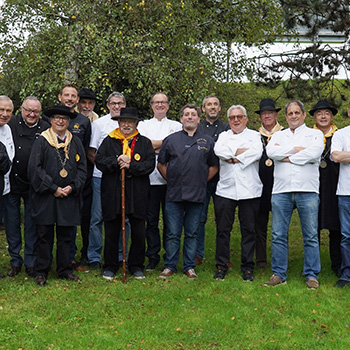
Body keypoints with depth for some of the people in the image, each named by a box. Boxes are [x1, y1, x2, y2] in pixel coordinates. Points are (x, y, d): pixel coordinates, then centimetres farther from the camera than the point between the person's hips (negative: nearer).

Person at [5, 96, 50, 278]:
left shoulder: (46, 129, 0)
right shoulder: (11, 123, -1)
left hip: (34, 186, 0)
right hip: (12, 182, 0)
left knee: (32, 224, 6)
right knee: (12, 223, 8)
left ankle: (31, 262, 18)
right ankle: (15, 261, 22)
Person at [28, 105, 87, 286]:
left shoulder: (75, 142, 9)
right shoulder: (41, 141, -1)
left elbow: (82, 168, 8)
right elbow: (34, 168, -7)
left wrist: (72, 187, -7)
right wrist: (54, 188, -12)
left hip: (69, 197, 3)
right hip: (45, 197, -3)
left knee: (65, 235, 9)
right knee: (44, 235, 2)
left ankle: (64, 269, 20)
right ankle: (41, 272, 11)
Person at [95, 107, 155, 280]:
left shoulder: (145, 143, 8)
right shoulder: (109, 141, 8)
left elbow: (150, 165, -3)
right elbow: (99, 160, -2)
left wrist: (131, 166, -15)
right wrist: (116, 161, -15)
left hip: (137, 194, 0)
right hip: (112, 193, 0)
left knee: (138, 232, 5)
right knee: (111, 232, 6)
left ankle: (136, 266, 20)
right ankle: (110, 266, 18)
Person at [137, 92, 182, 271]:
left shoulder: (177, 126, 15)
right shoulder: (143, 124, 16)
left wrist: (154, 146, -6)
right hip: (150, 177, 0)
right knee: (151, 219, 0)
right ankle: (152, 257, 9)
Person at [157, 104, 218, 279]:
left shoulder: (207, 141, 8)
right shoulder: (171, 139, 7)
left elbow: (214, 167, 14)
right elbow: (161, 164, 12)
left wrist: (201, 181, 7)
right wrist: (171, 180, 6)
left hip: (197, 195, 1)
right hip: (174, 194, 0)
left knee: (192, 233, 7)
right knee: (173, 233, 2)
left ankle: (189, 266, 16)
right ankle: (170, 266, 12)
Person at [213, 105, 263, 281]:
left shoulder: (254, 135, 11)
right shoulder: (223, 135, 17)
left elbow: (257, 152, -10)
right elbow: (218, 150, -5)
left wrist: (233, 158, -9)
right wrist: (241, 151, -9)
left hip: (249, 190, -1)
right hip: (225, 189, 2)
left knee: (248, 230, 2)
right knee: (223, 229, 2)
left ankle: (247, 267, 12)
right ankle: (221, 266, 13)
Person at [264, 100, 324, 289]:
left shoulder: (315, 134, 10)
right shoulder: (278, 135, 17)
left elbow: (315, 153, -11)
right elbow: (270, 151, -4)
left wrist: (287, 158, -6)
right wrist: (296, 150, -8)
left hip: (307, 190, -2)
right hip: (281, 190, 2)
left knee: (311, 236, 0)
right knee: (278, 235, 3)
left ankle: (312, 275, 8)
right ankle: (279, 273, 12)